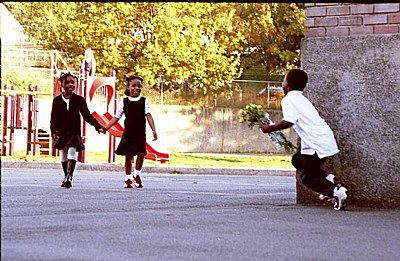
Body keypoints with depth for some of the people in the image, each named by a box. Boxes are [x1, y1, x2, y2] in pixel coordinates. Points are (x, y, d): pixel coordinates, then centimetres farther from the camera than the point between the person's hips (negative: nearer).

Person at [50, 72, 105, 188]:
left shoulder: (79, 100, 0)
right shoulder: (57, 100, 0)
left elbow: (87, 115, 3)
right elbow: (53, 117, -1)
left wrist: (98, 126, -6)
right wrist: (53, 131, -13)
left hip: (74, 132, -2)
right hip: (61, 132, 2)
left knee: (72, 152, -17)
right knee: (63, 155, 10)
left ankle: (69, 177, -23)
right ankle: (66, 176, 25)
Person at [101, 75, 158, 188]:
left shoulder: (144, 101, 5)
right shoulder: (124, 102, 6)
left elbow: (148, 115, -5)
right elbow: (116, 117, 7)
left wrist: (154, 130, -17)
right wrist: (105, 128, 0)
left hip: (140, 132, -1)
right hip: (128, 132, 1)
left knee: (141, 153, -15)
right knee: (128, 155, 4)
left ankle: (137, 175, 4)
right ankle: (128, 178, 16)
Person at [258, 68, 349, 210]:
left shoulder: (289, 99, -8)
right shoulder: (301, 99, 21)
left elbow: (289, 121, -23)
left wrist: (270, 128, -13)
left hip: (317, 144, -9)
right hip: (326, 139, 9)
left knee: (307, 177, 2)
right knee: (297, 160, 24)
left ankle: (336, 191, -15)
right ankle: (327, 179, 12)